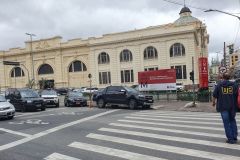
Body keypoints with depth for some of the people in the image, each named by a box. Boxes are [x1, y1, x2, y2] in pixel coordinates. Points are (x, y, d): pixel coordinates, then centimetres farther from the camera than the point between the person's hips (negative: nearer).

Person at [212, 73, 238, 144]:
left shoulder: (219, 85, 0)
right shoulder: (234, 84, 3)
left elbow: (214, 95, 1)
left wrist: (213, 102, 17)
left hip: (223, 106, -2)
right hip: (232, 106, 2)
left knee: (226, 122, 3)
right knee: (232, 121, 18)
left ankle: (230, 139, 4)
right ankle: (235, 138, 16)